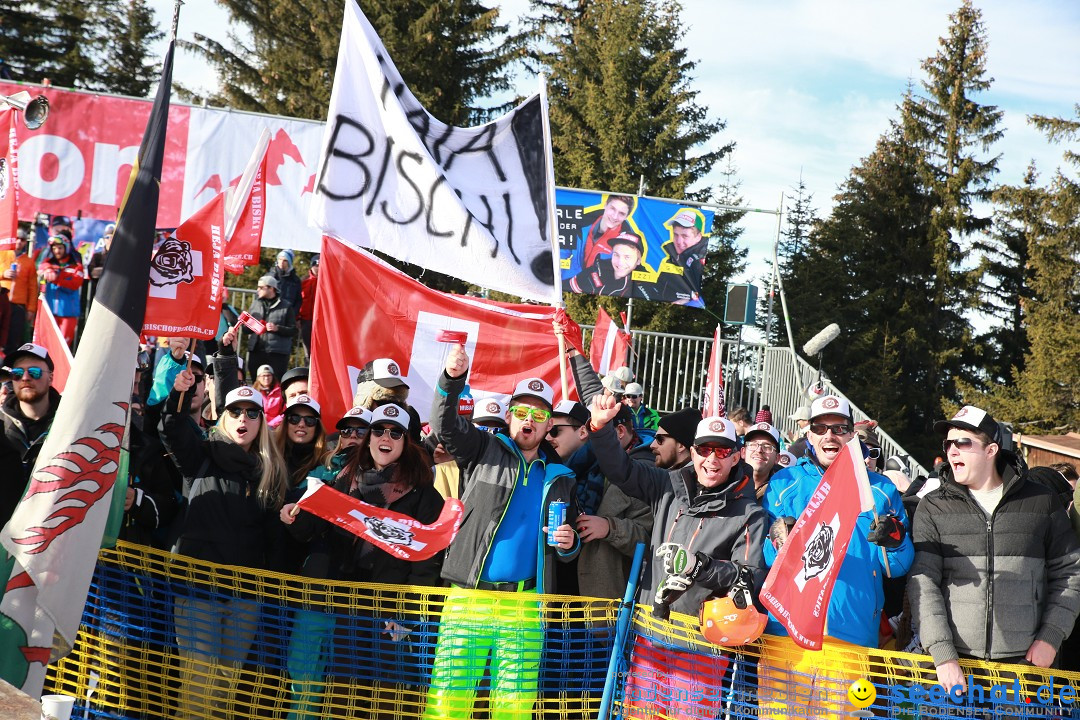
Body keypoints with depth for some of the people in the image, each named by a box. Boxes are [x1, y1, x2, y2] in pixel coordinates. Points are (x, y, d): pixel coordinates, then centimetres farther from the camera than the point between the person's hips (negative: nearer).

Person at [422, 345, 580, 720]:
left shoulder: (559, 478, 16)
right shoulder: (485, 449, 8)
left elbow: (570, 547, 24)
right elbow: (445, 425, -9)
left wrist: (569, 543, 0)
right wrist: (452, 379, -26)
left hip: (524, 604, 3)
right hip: (469, 595, -2)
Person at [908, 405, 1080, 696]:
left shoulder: (1040, 503, 7)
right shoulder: (933, 508, 5)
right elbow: (922, 583, -3)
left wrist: (1051, 637, 0)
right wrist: (943, 656, -13)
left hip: (1025, 660, 0)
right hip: (955, 661, 0)